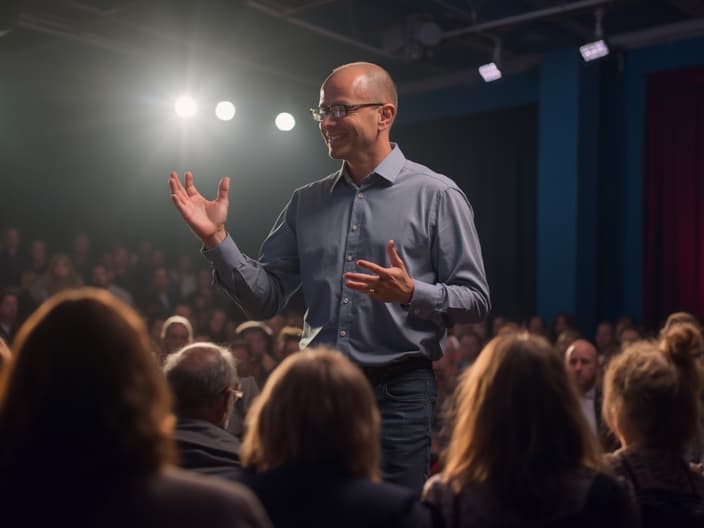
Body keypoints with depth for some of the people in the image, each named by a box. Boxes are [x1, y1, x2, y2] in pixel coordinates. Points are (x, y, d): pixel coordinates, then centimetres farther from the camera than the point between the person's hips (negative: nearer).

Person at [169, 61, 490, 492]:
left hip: (397, 392, -4)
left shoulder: (436, 195, -2)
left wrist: (411, 293, -23)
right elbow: (265, 300, 8)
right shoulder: (307, 202, 10)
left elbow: (475, 301, -5)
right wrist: (217, 239, -3)